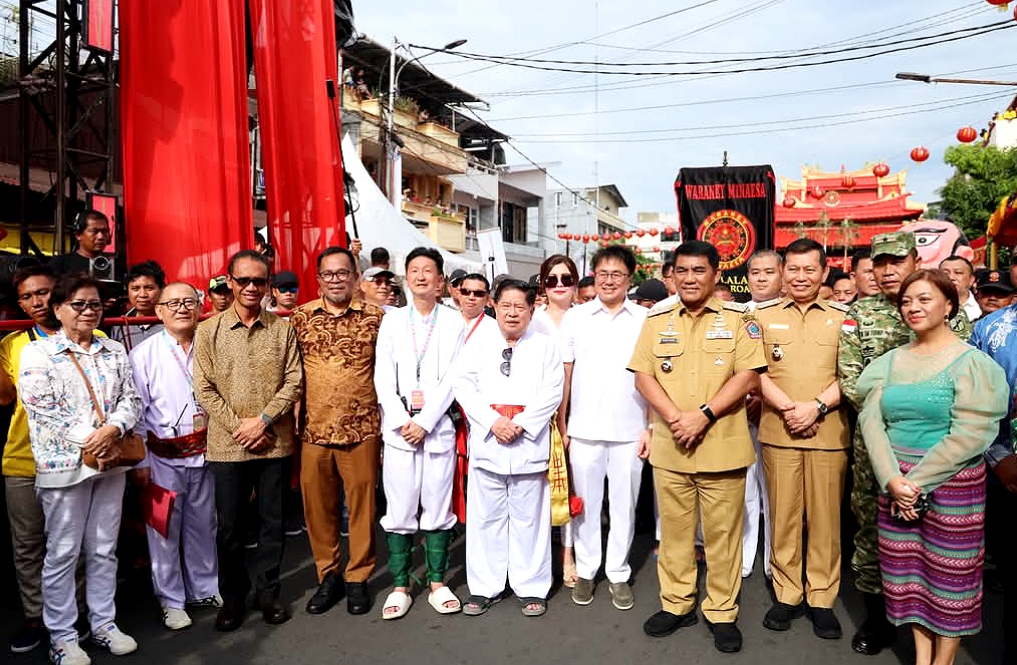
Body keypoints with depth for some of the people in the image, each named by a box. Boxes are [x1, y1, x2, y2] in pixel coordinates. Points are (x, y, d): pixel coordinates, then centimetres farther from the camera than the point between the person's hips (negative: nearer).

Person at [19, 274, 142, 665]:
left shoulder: (115, 352, 11)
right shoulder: (37, 353, -2)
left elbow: (131, 399, 6)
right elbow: (42, 409, -10)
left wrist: (112, 429, -14)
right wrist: (89, 441, -15)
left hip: (111, 463, 4)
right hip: (64, 465, -4)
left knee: (104, 550, 12)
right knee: (62, 554, 6)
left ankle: (104, 624, 26)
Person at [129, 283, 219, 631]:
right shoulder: (144, 354, -5)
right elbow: (136, 413, -4)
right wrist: (139, 462, -4)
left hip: (204, 453, 3)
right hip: (163, 456, -3)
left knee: (203, 525, 16)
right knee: (165, 530, 7)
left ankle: (205, 589, 34)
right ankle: (171, 600, 25)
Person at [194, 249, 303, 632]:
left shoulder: (283, 330, 3)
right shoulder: (208, 331, 1)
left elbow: (293, 382, -1)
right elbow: (204, 389, -3)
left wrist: (263, 420, -12)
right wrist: (238, 426, -11)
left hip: (275, 443, 1)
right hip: (227, 446, -1)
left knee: (273, 522, 11)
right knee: (229, 526, 10)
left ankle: (267, 592, 27)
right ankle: (232, 597, 28)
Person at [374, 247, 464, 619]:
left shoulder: (454, 322, 3)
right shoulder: (392, 320, 8)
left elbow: (452, 379, -4)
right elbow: (383, 378, 2)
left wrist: (425, 422, -11)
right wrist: (402, 421, -8)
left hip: (439, 427, -1)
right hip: (399, 428, 1)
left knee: (438, 509, 6)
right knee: (399, 511, 5)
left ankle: (437, 584, 20)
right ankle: (400, 586, 17)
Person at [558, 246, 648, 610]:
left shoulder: (645, 320, 2)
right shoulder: (575, 317, 3)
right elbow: (564, 375, 4)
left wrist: (652, 426, -2)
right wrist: (560, 424, 0)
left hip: (629, 430, 0)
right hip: (584, 429, 0)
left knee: (624, 504, 10)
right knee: (586, 502, 11)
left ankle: (618, 573, 26)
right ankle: (586, 570, 27)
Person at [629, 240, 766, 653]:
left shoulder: (739, 318, 0)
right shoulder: (657, 319, 7)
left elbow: (748, 376, -7)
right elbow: (643, 375, 2)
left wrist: (704, 415, -16)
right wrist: (675, 418, -12)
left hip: (723, 446, -2)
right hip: (669, 446, 2)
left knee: (722, 532, 7)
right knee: (673, 529, 12)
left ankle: (722, 612, 23)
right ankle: (676, 604, 28)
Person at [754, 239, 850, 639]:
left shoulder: (842, 317, 8)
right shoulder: (763, 316, 7)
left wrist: (818, 406, -13)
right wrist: (788, 407, -12)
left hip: (829, 433, 0)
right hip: (778, 431, 0)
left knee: (825, 517, 5)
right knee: (783, 515, 6)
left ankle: (822, 599, 19)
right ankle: (786, 594, 19)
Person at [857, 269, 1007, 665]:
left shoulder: (972, 363, -6)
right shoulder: (889, 362, 6)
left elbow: (970, 435, -14)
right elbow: (871, 420, -2)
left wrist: (918, 483, -15)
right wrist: (893, 480, -15)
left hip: (952, 484, -4)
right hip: (895, 482, 4)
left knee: (949, 572, 7)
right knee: (908, 570, 11)